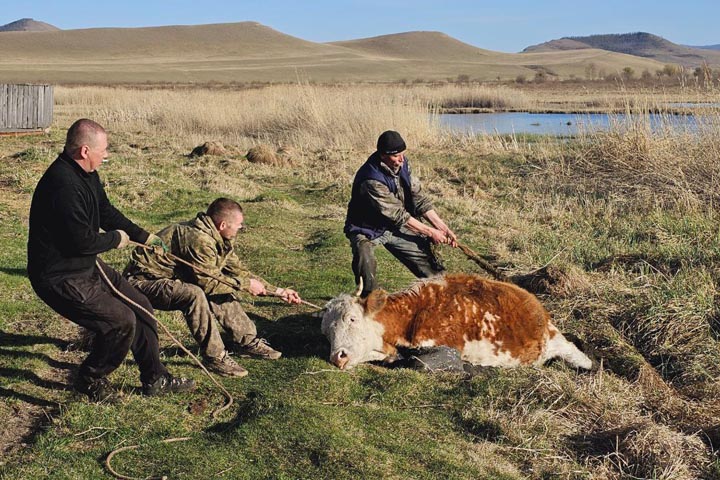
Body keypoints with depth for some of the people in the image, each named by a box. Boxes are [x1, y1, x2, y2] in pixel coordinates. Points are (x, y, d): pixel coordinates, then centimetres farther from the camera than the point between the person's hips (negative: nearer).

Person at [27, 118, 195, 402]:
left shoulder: (87, 174, 5)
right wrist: (118, 239, -10)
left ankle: (155, 379, 24)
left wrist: (144, 237, 17)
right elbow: (83, 241, -28)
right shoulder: (64, 185, -29)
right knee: (122, 321, -15)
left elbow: (107, 213, 19)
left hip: (86, 265, 11)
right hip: (60, 278, -11)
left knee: (140, 306, 11)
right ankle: (90, 380, 11)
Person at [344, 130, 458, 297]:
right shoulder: (371, 180, -33)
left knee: (426, 260, 8)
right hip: (367, 229, -7)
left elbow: (418, 198, -3)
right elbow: (398, 215, -27)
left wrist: (443, 228, -10)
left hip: (394, 227, 7)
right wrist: (430, 232, -21)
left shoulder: (402, 164, -10)